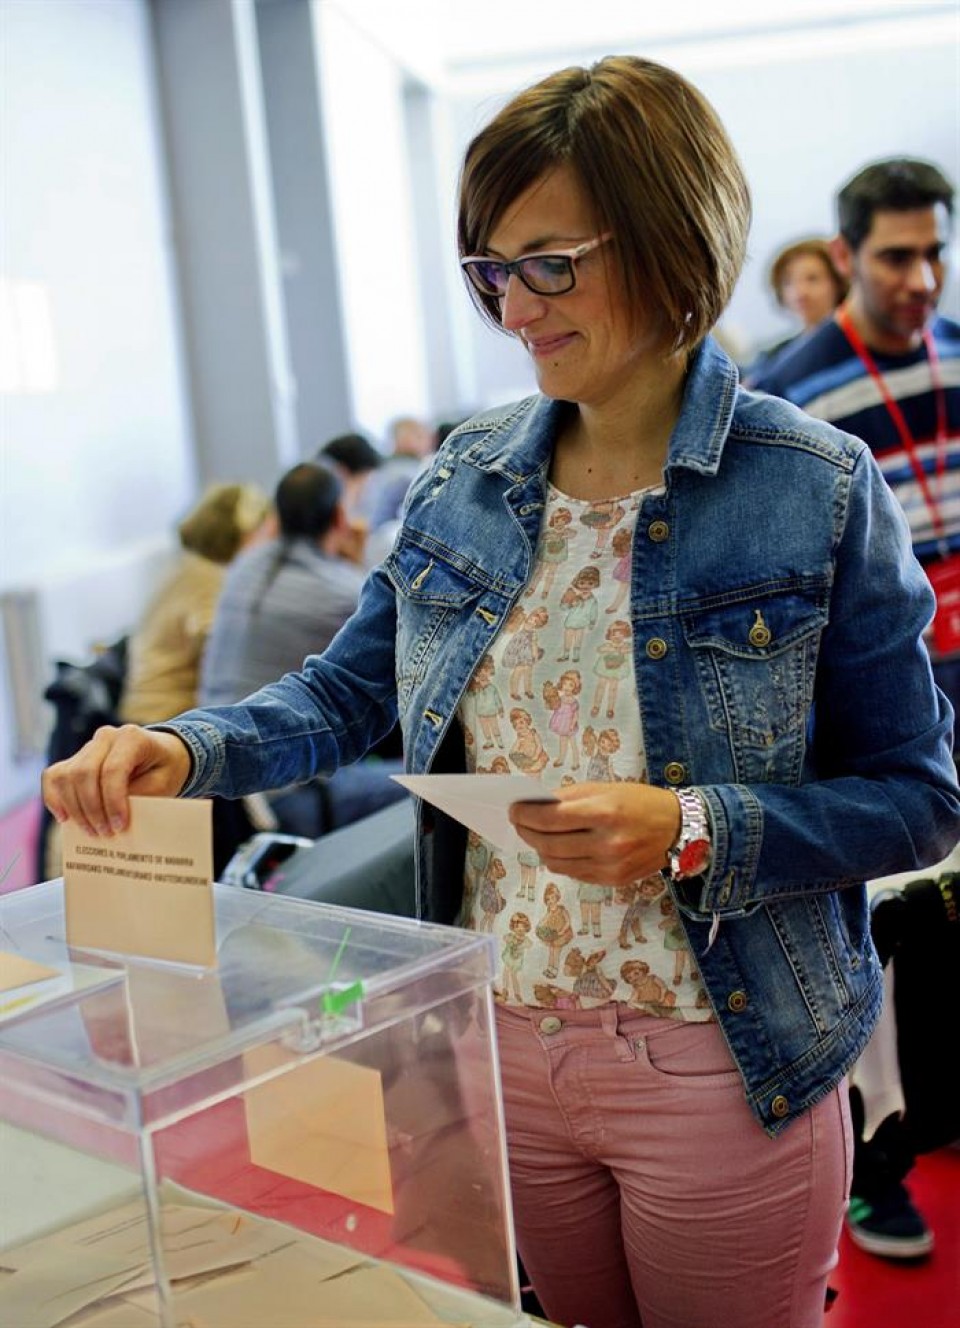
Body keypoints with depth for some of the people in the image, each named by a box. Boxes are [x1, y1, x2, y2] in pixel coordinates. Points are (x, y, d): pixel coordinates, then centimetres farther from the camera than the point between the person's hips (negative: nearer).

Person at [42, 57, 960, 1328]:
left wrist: (695, 832, -24)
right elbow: (346, 689, 7)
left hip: (721, 1071, -4)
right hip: (499, 1046, 4)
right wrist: (187, 748, -12)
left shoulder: (819, 493, -13)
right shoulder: (465, 479, 0)